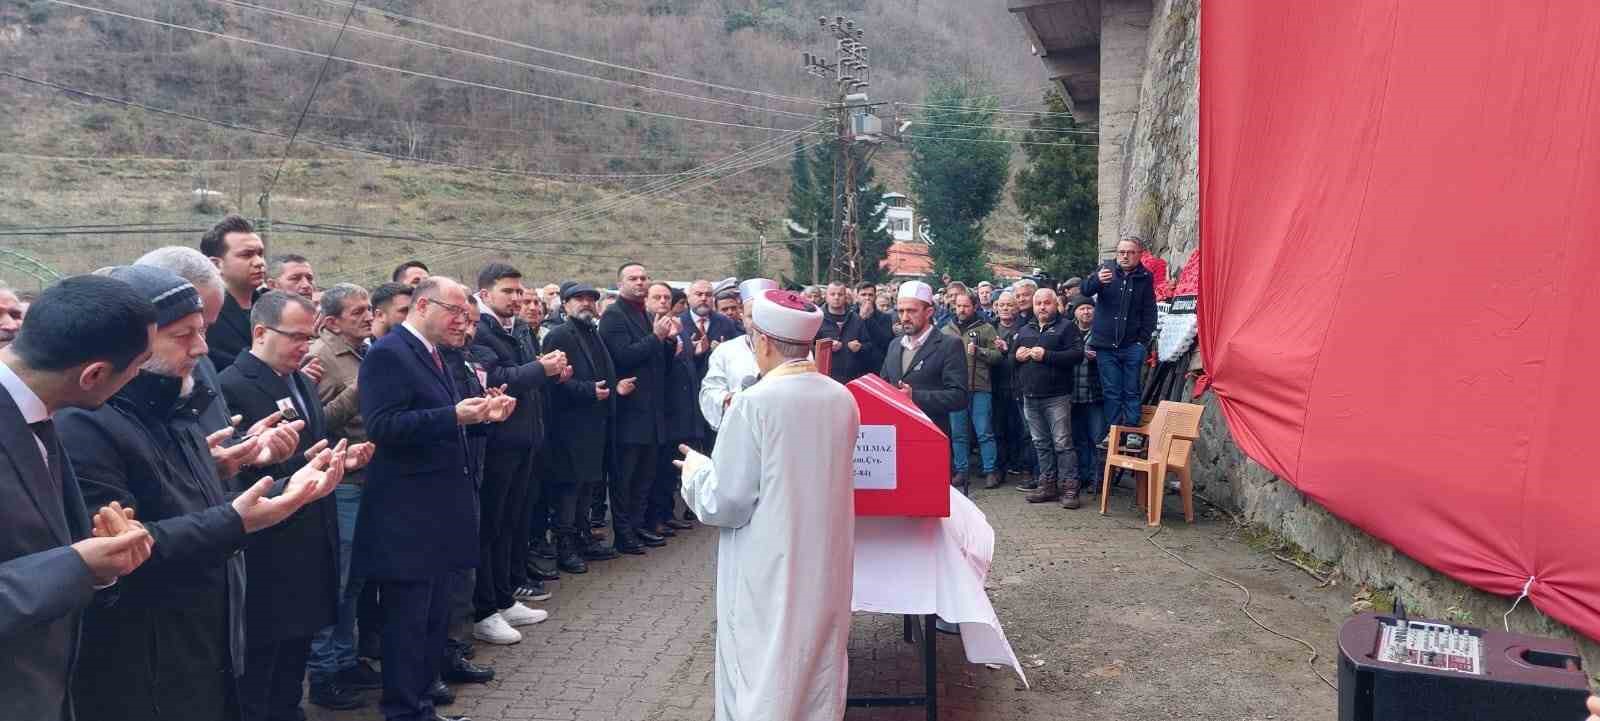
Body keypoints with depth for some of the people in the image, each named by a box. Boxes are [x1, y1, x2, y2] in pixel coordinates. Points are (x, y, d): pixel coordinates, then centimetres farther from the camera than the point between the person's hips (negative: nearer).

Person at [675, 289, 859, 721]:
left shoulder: (754, 403, -19)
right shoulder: (843, 399, -1)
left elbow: (725, 502, -15)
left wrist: (696, 469, 5)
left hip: (769, 569, -6)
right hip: (826, 563, 6)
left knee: (764, 684, 7)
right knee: (817, 671, 19)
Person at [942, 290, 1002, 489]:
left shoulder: (986, 329, 3)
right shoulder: (946, 330, 13)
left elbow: (997, 355, -2)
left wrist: (978, 351, -15)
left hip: (980, 388, -3)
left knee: (984, 432, -1)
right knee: (958, 433, 8)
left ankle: (990, 471, 6)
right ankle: (961, 471, 16)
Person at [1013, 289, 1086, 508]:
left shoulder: (1065, 326, 0)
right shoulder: (1024, 330, 18)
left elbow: (1077, 354, -12)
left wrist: (1047, 355, -17)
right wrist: (1016, 355, 0)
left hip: (1057, 397, -6)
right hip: (1030, 397, 6)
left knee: (1062, 443, -6)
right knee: (1041, 444, 10)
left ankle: (1069, 488, -3)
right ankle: (1048, 485, 18)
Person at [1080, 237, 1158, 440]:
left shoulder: (1145, 277, 2)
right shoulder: (1107, 270, 1)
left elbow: (1149, 312, 5)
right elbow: (1085, 290, -13)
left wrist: (1143, 339, -5)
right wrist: (1097, 280, -36)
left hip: (1132, 345, 0)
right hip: (1106, 345, 0)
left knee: (1131, 392, 3)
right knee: (1111, 392, 6)